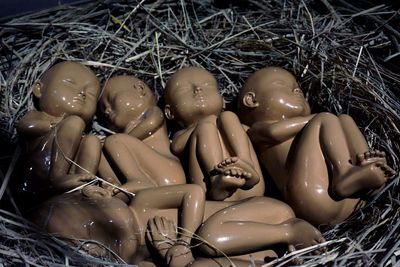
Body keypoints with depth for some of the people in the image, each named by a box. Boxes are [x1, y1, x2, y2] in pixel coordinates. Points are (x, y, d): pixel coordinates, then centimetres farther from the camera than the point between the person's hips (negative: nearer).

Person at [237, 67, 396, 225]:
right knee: (326, 119, -6)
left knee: (345, 119, 12)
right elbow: (274, 131, -5)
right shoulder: (258, 128, 21)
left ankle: (369, 167, -14)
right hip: (310, 196, -6)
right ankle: (344, 172, -29)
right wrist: (318, 118, 5)